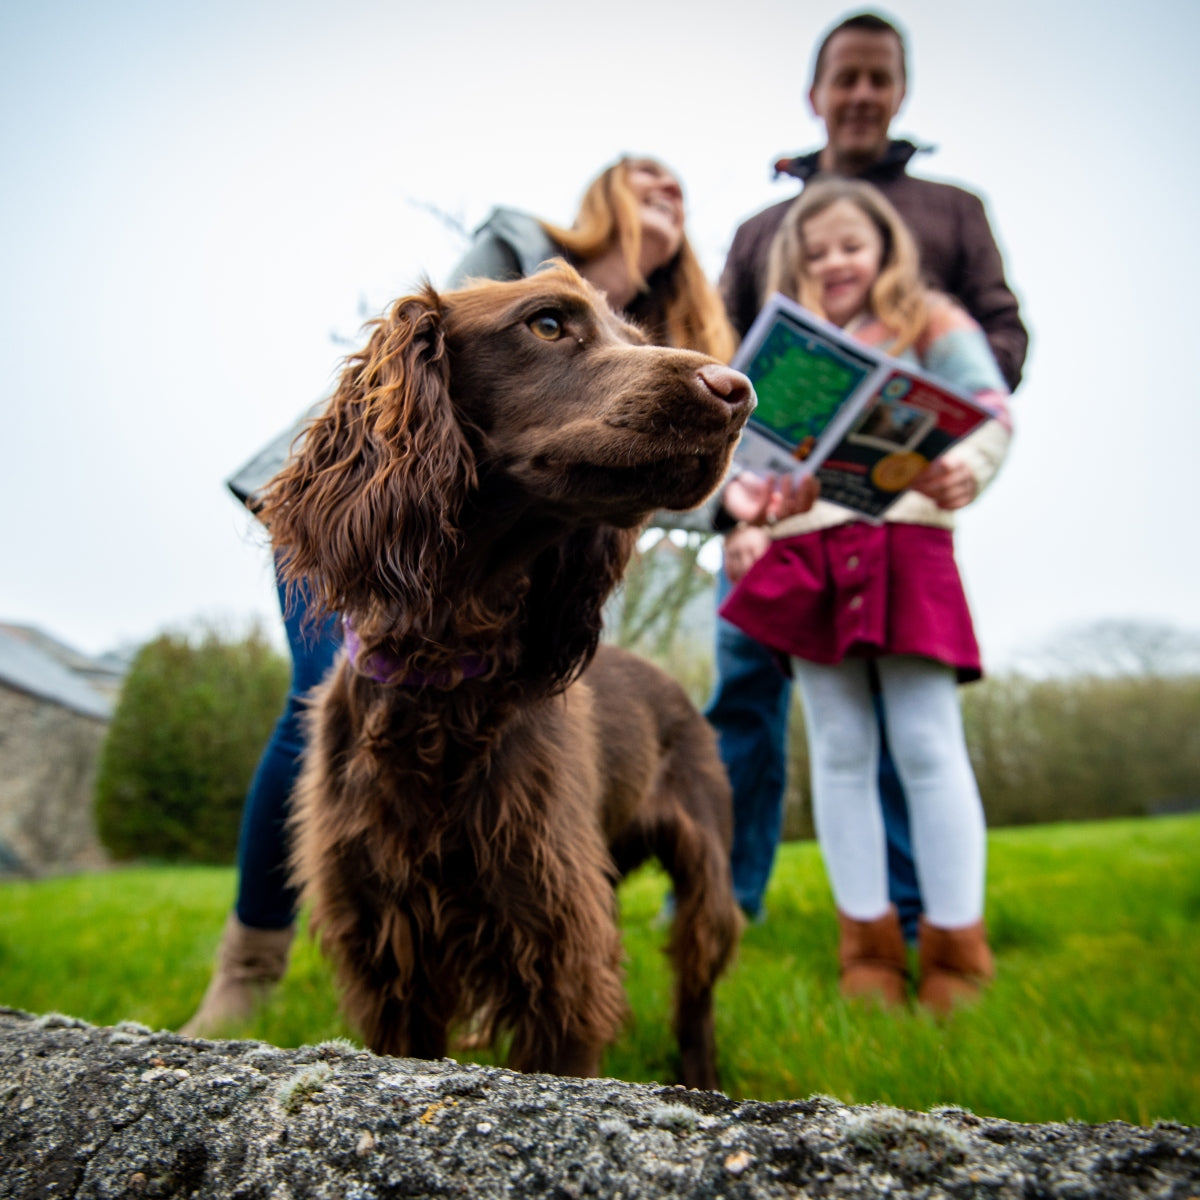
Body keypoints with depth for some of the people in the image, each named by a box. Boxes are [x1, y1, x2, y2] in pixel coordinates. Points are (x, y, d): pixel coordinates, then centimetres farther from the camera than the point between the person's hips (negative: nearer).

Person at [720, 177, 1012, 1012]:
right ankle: (869, 944, 13)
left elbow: (990, 408, -2)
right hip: (805, 552, 3)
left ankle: (957, 946, 6)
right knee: (841, 750, 3)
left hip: (904, 543, -3)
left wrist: (967, 468, -24)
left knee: (926, 743, -5)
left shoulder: (930, 323, 14)